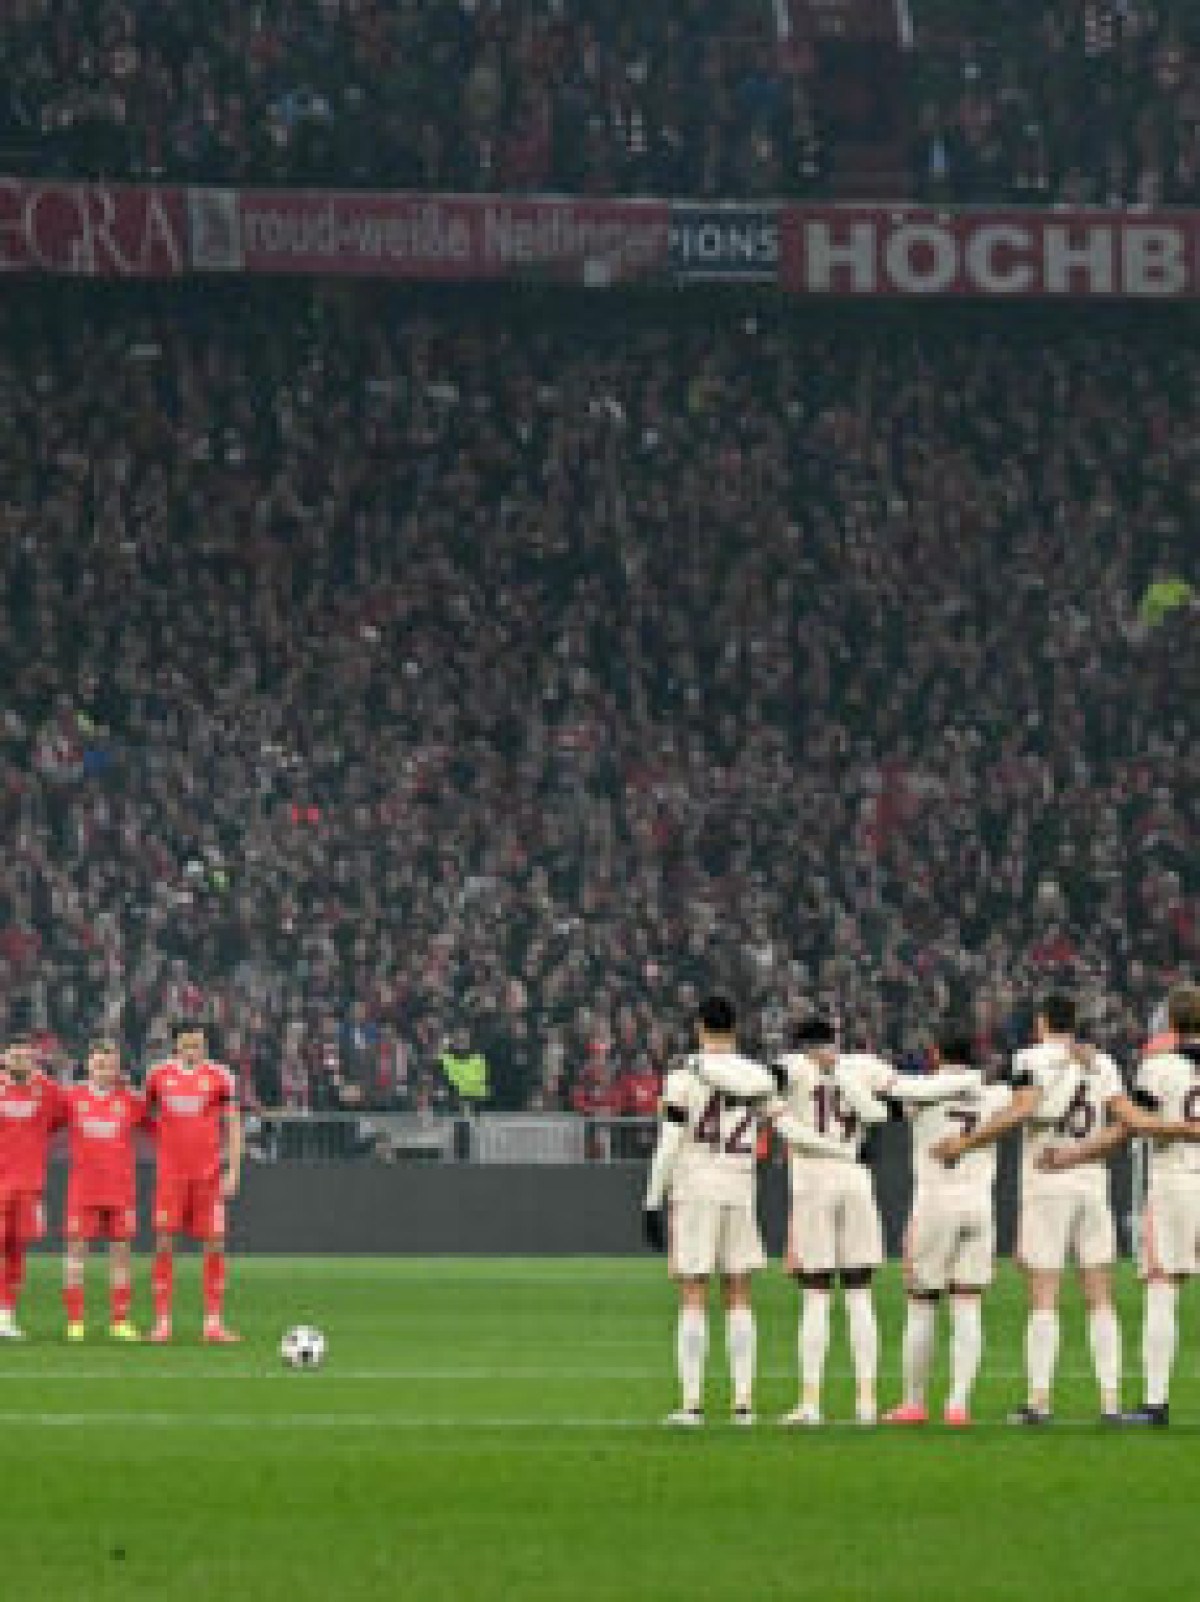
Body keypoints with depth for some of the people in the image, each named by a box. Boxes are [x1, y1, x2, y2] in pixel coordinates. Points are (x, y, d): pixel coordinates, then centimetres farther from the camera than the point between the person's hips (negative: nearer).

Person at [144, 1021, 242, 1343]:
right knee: (163, 1244, -4)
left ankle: (213, 1322, 4)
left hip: (208, 1173, 0)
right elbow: (147, 1117, 18)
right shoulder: (159, 1075, 5)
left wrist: (233, 1171, -3)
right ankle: (162, 1321, 0)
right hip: (170, 1173, 0)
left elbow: (233, 1126, 3)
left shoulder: (219, 1077, 2)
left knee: (215, 1244, -1)